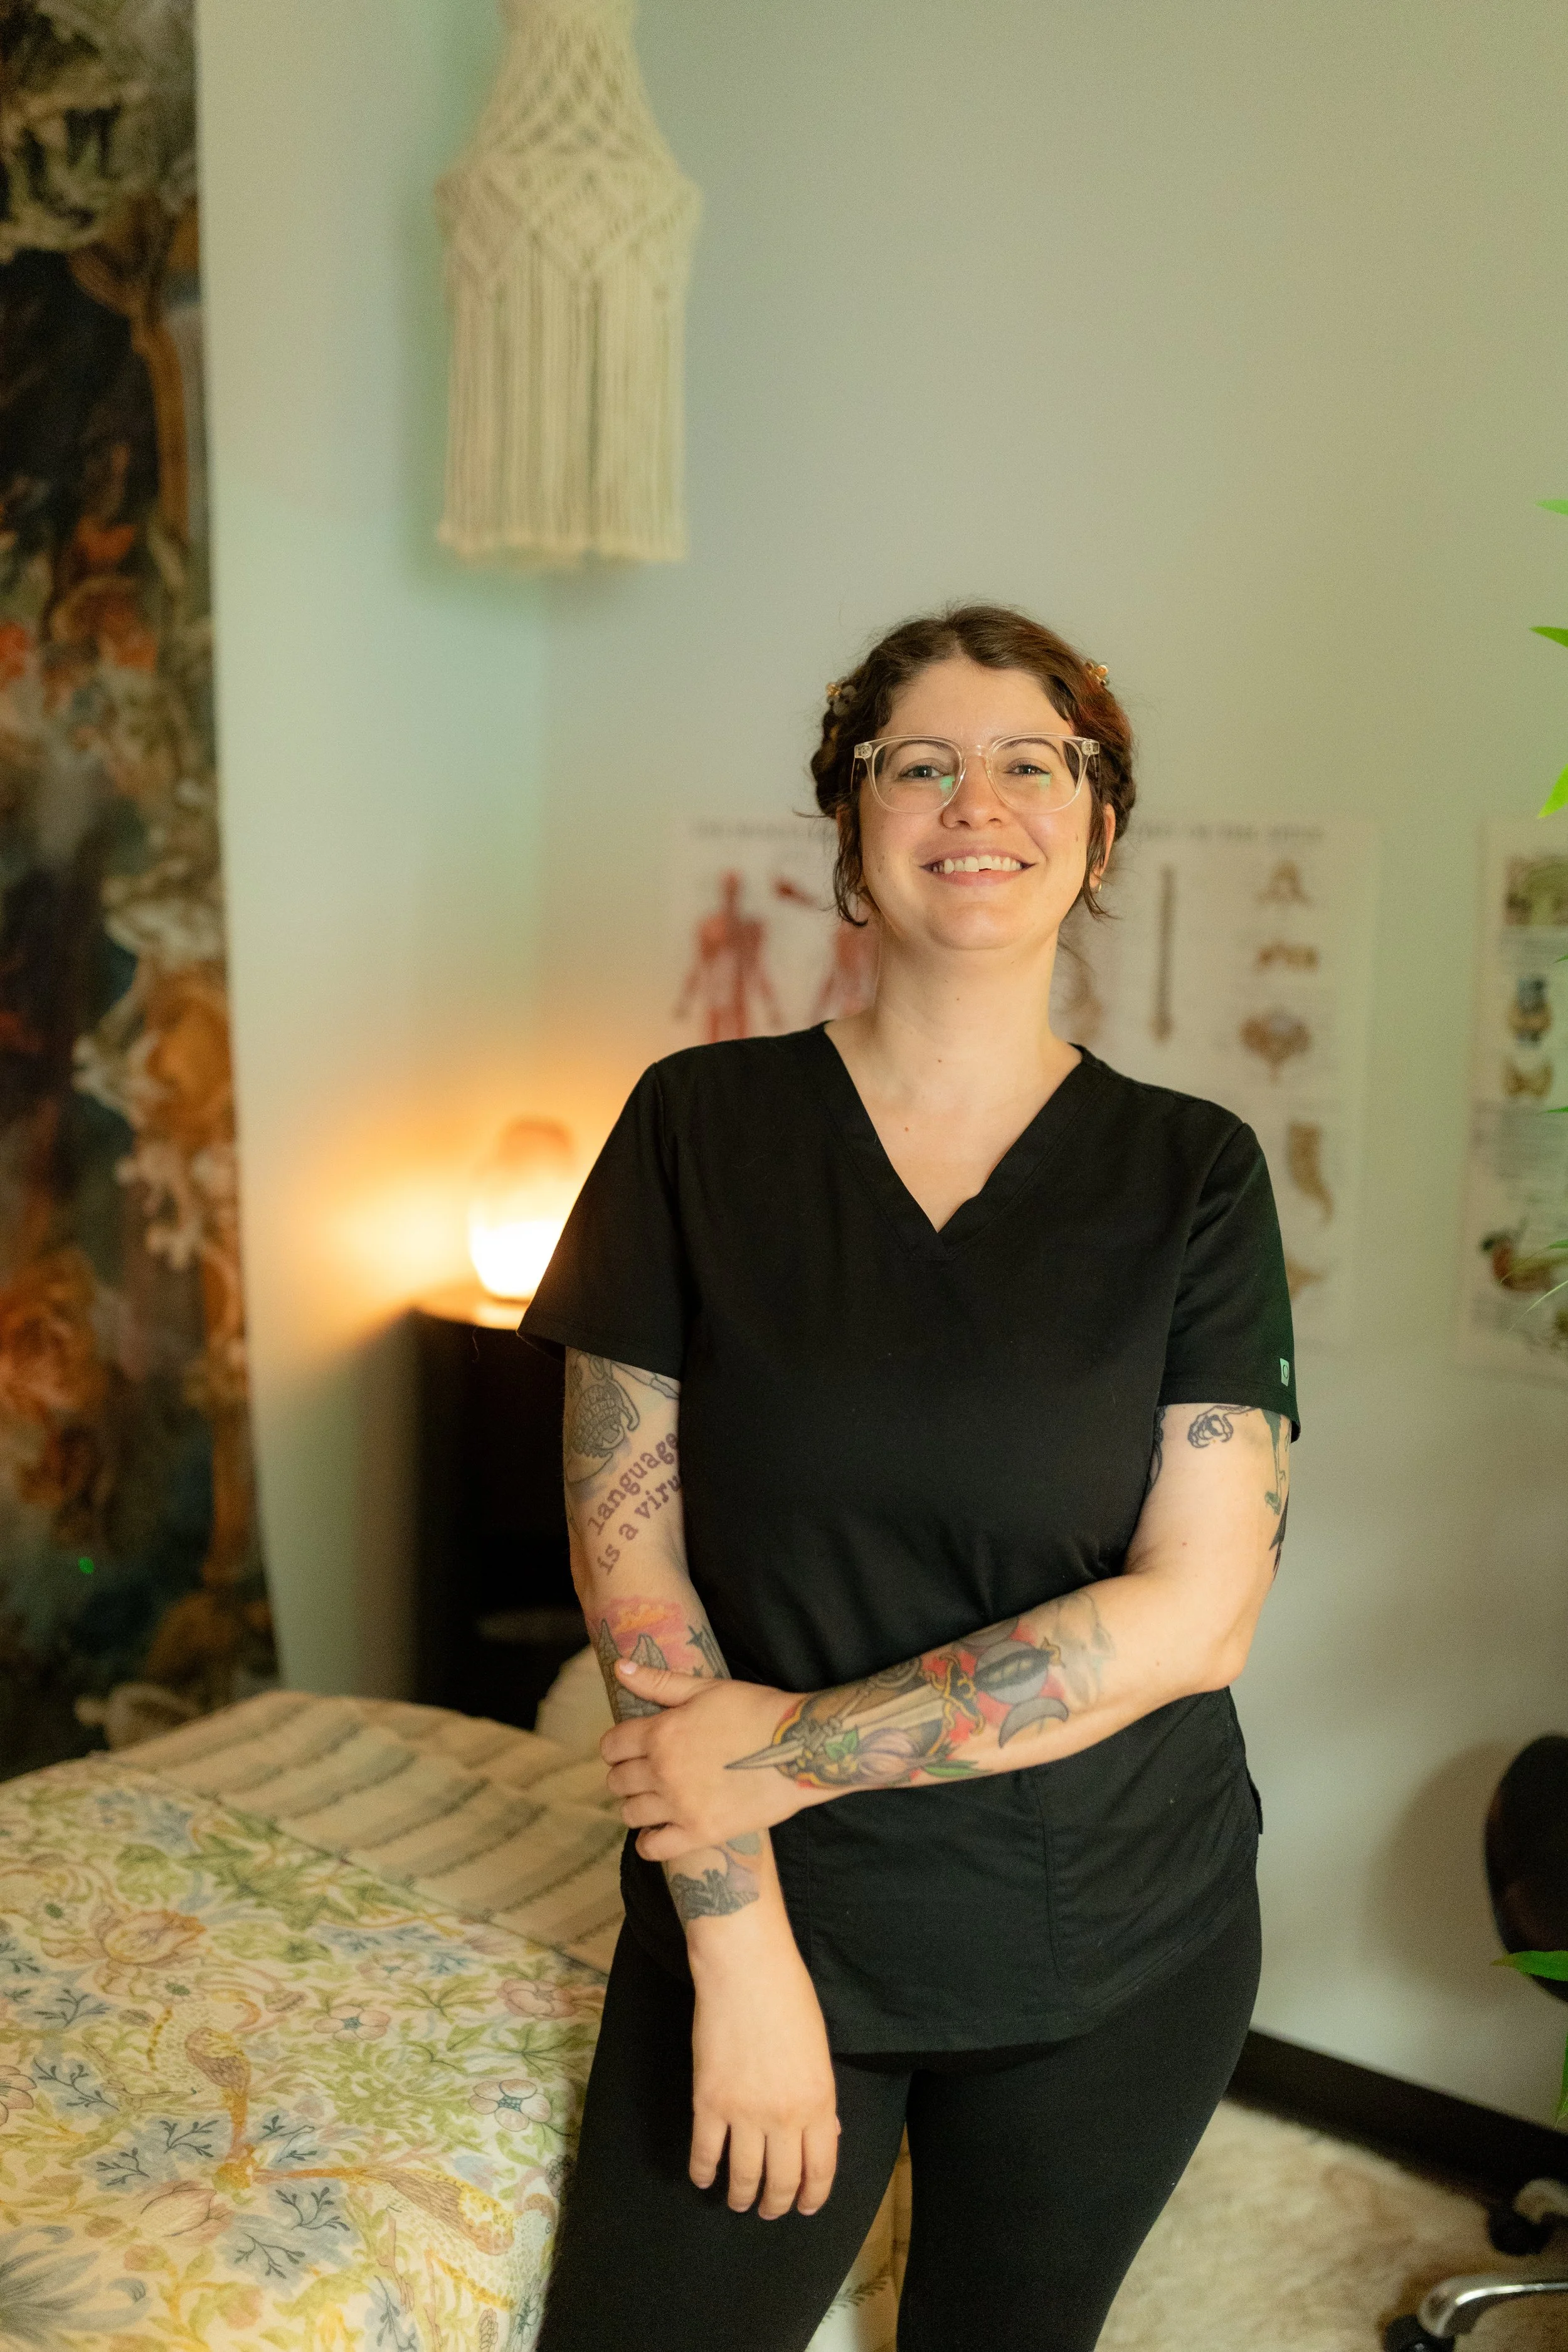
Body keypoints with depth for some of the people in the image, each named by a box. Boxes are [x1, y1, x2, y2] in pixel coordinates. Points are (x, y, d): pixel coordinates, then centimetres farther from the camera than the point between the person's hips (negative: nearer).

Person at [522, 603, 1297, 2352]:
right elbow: (627, 1543, -8)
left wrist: (790, 1746, -15)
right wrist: (739, 1939, -13)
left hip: (1116, 1945, 1)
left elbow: (1195, 1615, -12)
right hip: (765, 1914, 0)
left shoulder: (1192, 1175, -6)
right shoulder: (702, 1124, -6)